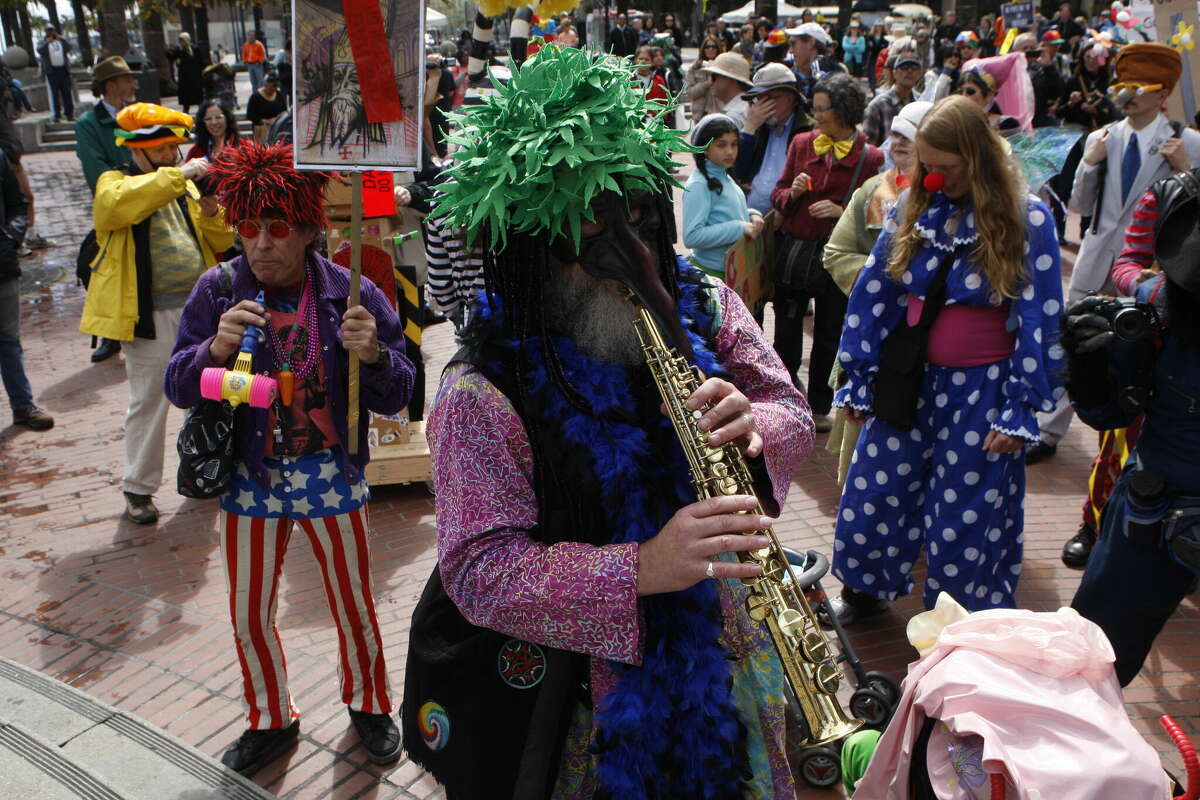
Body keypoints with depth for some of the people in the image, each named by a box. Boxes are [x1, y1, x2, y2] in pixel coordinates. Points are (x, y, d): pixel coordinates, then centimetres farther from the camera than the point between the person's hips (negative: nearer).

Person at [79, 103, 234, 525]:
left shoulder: (184, 186, 14)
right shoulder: (115, 182, -1)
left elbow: (221, 243, 11)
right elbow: (115, 204, -28)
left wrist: (211, 213, -10)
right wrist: (177, 175, -28)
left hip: (199, 307, 5)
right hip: (150, 313, -5)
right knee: (148, 403, 2)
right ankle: (138, 489, 15)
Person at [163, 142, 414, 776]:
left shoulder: (352, 295, -10)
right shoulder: (218, 290, -7)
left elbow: (396, 397, -8)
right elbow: (178, 387, -6)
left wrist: (373, 355, -29)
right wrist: (216, 348, -26)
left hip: (331, 478, -1)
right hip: (249, 479, 2)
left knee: (354, 606, 13)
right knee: (248, 617, 15)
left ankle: (368, 706, 41)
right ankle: (270, 721, 41)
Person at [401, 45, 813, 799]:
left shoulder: (703, 305, -7)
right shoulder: (486, 388, -23)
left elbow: (793, 414, -1)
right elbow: (478, 572, -26)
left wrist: (754, 429, -26)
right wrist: (639, 568, -39)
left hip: (717, 644, 5)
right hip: (574, 684, -4)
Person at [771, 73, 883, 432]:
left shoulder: (869, 157, -5)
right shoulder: (802, 143, 5)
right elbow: (778, 194, 10)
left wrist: (841, 211, -19)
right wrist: (792, 193, -12)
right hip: (792, 250, 3)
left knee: (828, 334, 10)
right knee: (786, 331, 9)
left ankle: (819, 407, 26)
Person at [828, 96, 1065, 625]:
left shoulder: (1027, 218, -10)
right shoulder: (913, 207, 1)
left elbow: (1039, 318, -9)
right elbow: (874, 292, 4)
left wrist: (1020, 411, -11)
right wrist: (857, 380, 3)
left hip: (981, 390, -3)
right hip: (908, 380, 4)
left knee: (967, 518, 8)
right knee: (872, 495, 9)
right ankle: (864, 590, 34)